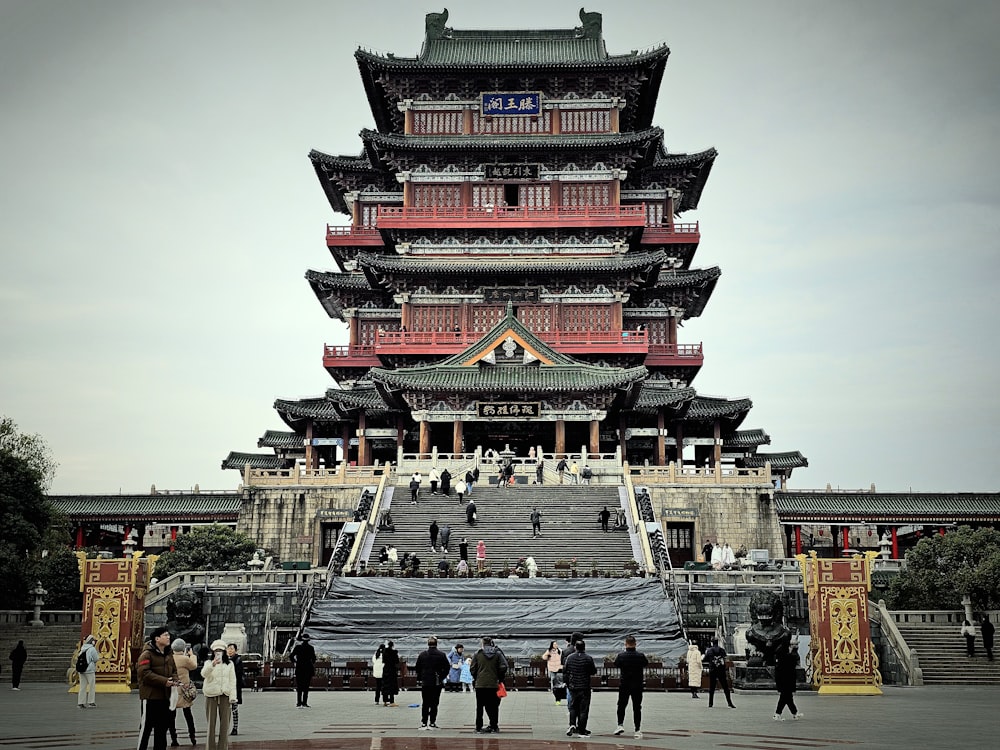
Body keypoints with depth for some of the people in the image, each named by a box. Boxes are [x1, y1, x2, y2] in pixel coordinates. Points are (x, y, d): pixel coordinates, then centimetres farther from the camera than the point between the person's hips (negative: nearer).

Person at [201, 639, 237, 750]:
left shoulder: (230, 664, 9)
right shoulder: (208, 663, 4)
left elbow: (232, 681, 4)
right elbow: (204, 674, -18)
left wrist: (232, 697, -7)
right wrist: (213, 664, -37)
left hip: (225, 695, 1)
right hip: (211, 695, -1)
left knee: (225, 722, 0)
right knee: (211, 722, 2)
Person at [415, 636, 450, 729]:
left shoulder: (422, 655, -1)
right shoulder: (441, 655, -4)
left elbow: (417, 668, 3)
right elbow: (447, 667, -3)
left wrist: (420, 678, 13)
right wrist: (442, 677, 6)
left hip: (425, 683, 1)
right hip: (437, 683, -1)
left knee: (425, 704, 8)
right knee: (434, 704, 4)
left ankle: (424, 723, 5)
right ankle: (432, 723, 2)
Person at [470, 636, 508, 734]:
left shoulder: (478, 654, 1)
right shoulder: (497, 654, 1)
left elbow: (472, 668, 0)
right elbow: (503, 667, -5)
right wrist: (500, 678, 9)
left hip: (480, 684, 0)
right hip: (493, 684, 0)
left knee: (480, 706, 7)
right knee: (493, 706, 8)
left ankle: (478, 727, 7)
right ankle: (494, 726, 9)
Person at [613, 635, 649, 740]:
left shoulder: (621, 656, -11)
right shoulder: (641, 655, -9)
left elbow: (616, 664, 6)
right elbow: (646, 664, 8)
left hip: (624, 685, -1)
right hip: (638, 685, 1)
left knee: (621, 705, 17)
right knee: (637, 707, 6)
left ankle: (620, 724, 7)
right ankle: (638, 730, 5)